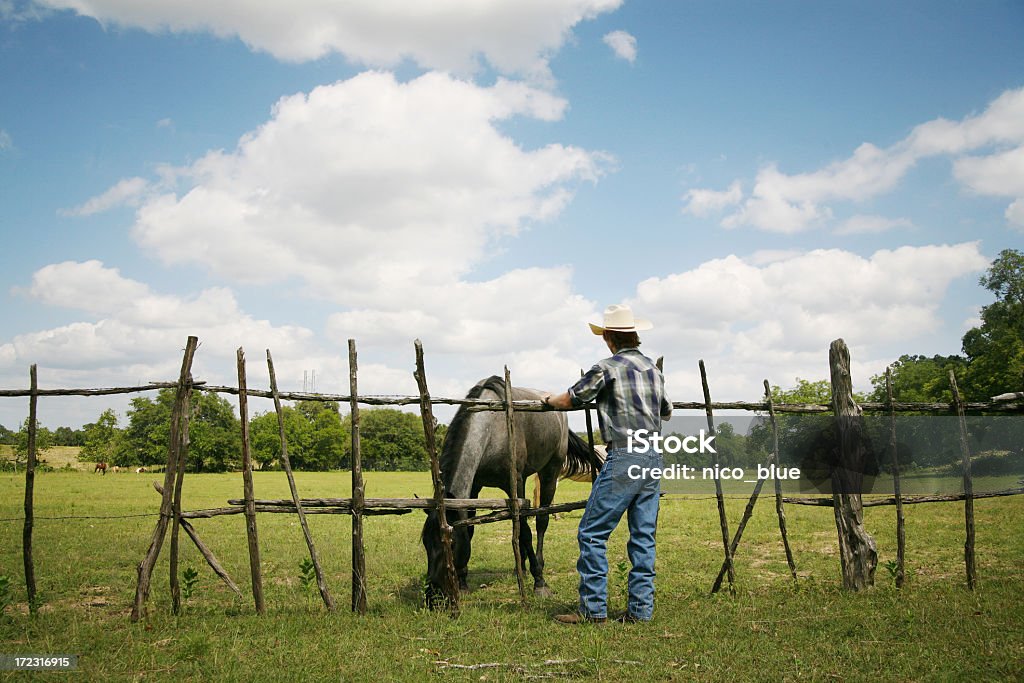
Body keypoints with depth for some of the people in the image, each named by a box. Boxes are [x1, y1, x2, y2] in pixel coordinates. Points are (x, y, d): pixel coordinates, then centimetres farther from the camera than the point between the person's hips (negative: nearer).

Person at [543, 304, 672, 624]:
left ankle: (593, 607, -1)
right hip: (654, 458, 7)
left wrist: (550, 399, 25)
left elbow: (568, 401, 3)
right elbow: (667, 412, 30)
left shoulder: (608, 368, -6)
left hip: (624, 459, -7)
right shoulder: (654, 368, 15)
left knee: (592, 533, -1)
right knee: (643, 535, 10)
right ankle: (641, 607, 11)